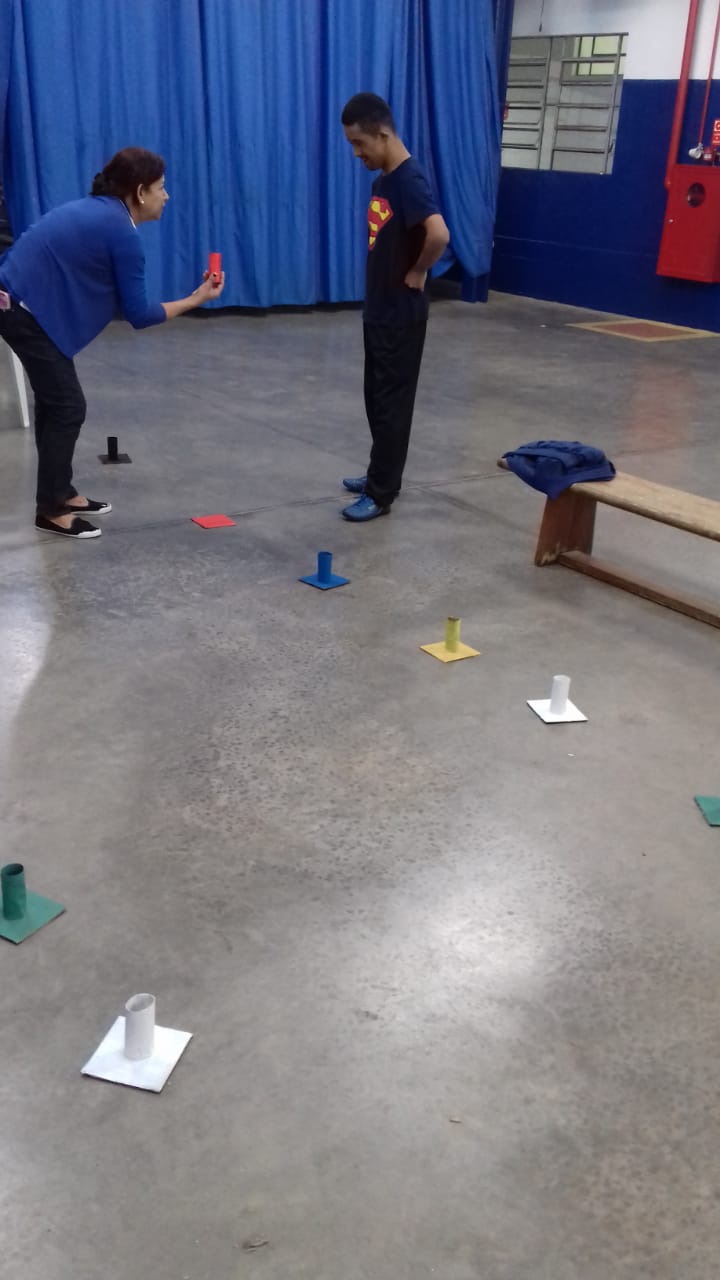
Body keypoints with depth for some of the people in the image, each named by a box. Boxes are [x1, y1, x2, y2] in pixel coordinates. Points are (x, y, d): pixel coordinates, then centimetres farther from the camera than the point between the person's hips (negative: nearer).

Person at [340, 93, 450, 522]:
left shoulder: (409, 180, -19)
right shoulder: (383, 179, 10)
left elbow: (439, 235, -34)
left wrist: (417, 273, -20)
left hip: (402, 315, -10)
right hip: (379, 310, 10)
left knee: (392, 403, -2)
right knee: (377, 398, 17)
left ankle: (382, 494, 7)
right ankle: (381, 475, 31)